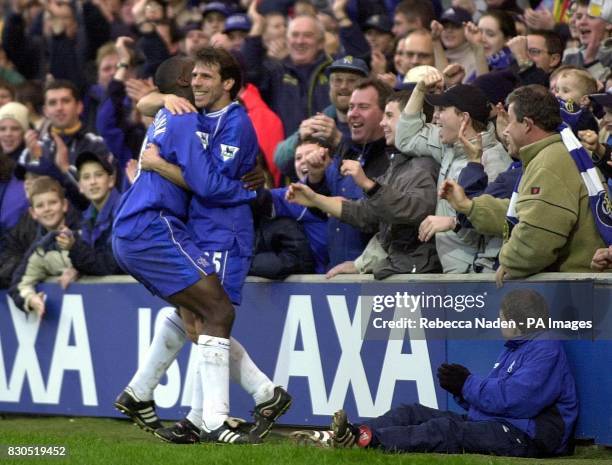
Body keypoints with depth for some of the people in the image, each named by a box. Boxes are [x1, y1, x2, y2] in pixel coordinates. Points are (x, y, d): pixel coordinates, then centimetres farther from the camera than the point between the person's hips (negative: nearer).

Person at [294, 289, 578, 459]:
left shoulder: (546, 350, -9)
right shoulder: (515, 348, 26)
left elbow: (514, 399, -22)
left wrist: (467, 385, -10)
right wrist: (462, 390, -3)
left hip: (525, 437, -10)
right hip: (490, 426, 10)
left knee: (445, 429, -33)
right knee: (412, 413, 0)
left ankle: (367, 439, -46)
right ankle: (336, 437, -18)